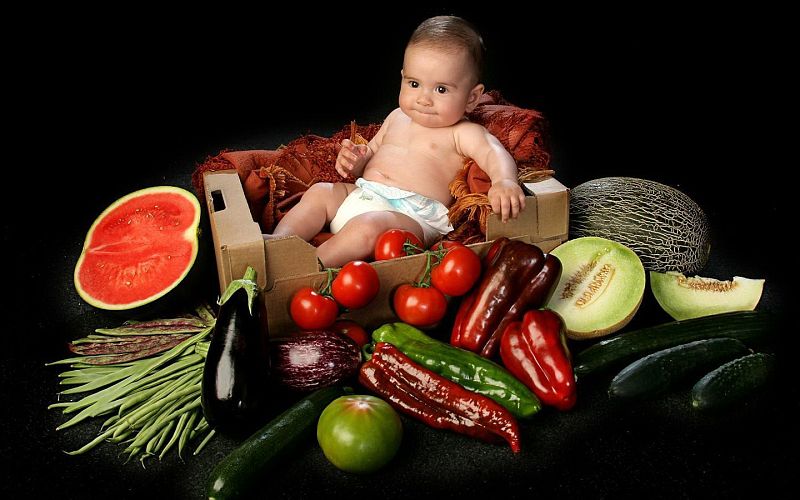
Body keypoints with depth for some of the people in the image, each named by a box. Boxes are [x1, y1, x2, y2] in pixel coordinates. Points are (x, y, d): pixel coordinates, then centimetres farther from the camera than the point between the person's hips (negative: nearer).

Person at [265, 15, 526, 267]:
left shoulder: (463, 133, 0)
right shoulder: (397, 118, 21)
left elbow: (494, 153, -18)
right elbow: (371, 151, 32)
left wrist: (505, 181, -43)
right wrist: (355, 159, 6)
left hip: (413, 213, -8)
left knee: (367, 226, -34)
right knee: (319, 192, -4)